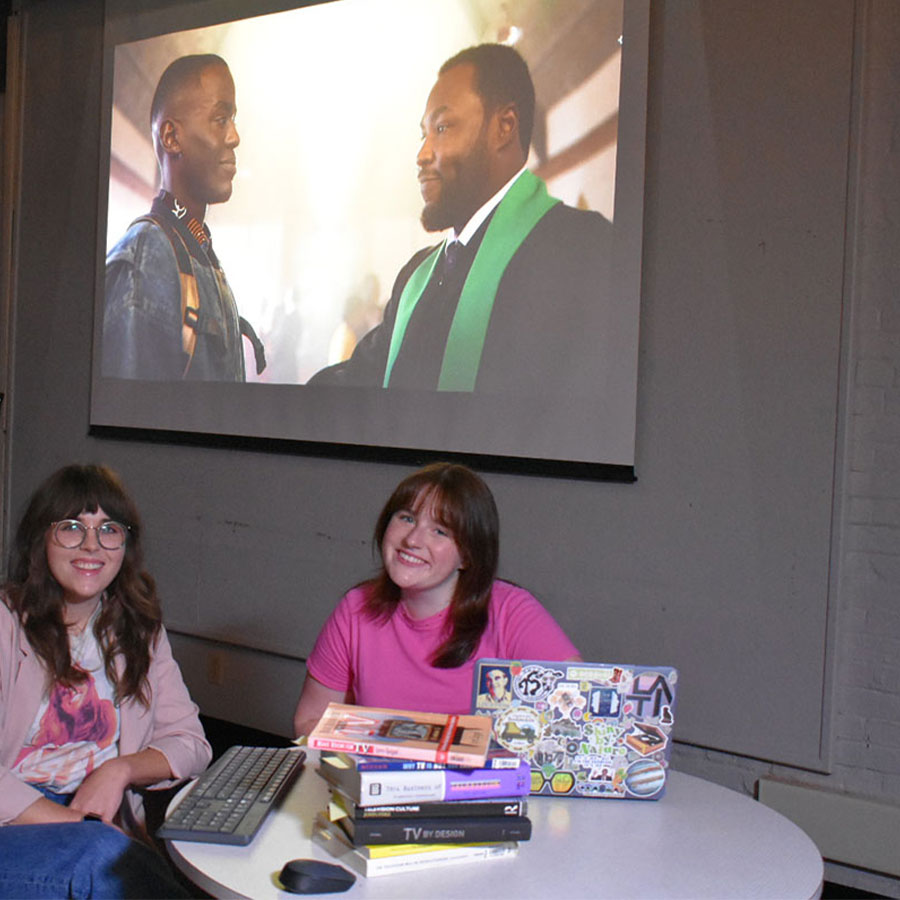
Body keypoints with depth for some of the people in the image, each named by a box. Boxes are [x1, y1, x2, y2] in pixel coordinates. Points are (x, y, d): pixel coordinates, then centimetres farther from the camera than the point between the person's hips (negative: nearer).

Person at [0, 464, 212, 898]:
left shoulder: (139, 629, 13)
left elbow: (189, 742, 12)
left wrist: (120, 770, -8)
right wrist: (82, 829, -19)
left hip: (106, 827, 4)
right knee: (97, 851, -34)